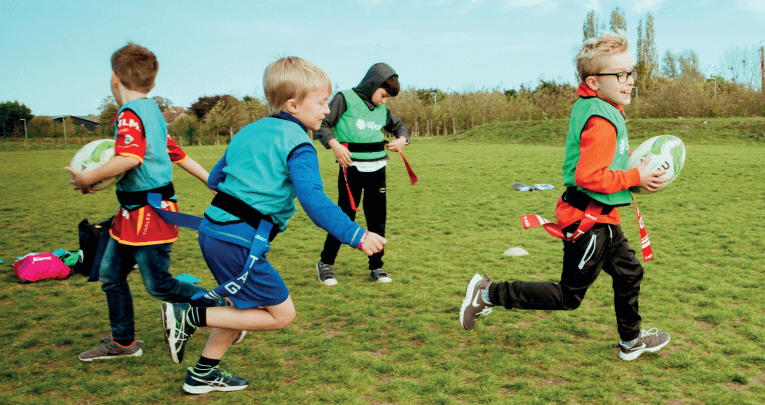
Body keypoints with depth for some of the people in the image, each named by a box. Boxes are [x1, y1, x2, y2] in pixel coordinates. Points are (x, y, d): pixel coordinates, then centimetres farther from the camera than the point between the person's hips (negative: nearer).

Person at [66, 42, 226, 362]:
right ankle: (122, 342, 27)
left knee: (159, 285, -2)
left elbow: (129, 159, -31)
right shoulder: (152, 111, 14)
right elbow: (177, 154, 18)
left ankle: (227, 308, 8)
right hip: (134, 213, 10)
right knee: (110, 275, 16)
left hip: (148, 213, -10)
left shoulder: (129, 115, -16)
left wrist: (87, 179, -19)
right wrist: (213, 182, 22)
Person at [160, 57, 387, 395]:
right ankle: (190, 317, 2)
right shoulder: (298, 145, -9)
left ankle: (202, 375, 34)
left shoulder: (250, 130, 17)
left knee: (248, 306, 24)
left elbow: (215, 178, 22)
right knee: (281, 314, 3)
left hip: (212, 229, 9)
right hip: (240, 242, -9)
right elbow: (314, 201, -21)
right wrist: (356, 236, -21)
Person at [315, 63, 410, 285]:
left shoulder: (382, 109, 12)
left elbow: (398, 125, 27)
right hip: (352, 168, -5)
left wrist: (402, 139, 6)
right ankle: (326, 263, 16)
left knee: (378, 218, 9)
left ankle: (376, 267, 22)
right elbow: (321, 125, -6)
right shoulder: (345, 99, -3)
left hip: (377, 169, 6)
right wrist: (334, 144, -21)